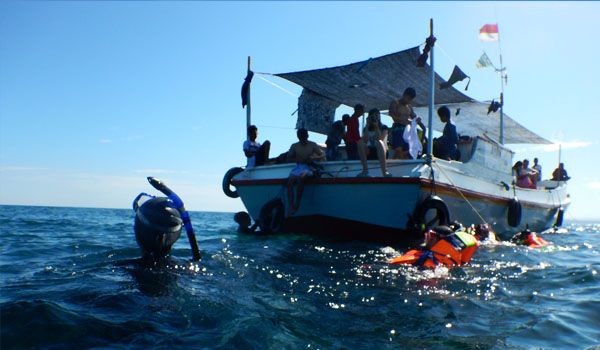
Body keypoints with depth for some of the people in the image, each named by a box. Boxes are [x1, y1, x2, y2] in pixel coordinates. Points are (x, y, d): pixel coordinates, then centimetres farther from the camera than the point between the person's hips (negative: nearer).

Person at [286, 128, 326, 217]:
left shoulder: (313, 145, 5)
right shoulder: (294, 146, 11)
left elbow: (322, 156, 4)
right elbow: (288, 158, 12)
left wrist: (314, 158, -16)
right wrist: (297, 160, -6)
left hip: (308, 167, -3)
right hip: (298, 167, 3)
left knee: (300, 178, -36)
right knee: (290, 182, -27)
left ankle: (297, 203, -26)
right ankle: (291, 208, -32)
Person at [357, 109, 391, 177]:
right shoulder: (366, 128, 11)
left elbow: (380, 139, -15)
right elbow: (365, 141, -10)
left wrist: (376, 127, -15)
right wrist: (367, 126, -10)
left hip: (381, 152, -2)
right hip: (369, 153, 2)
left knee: (379, 142, -34)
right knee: (360, 142, -26)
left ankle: (384, 171, -42)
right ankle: (365, 170, -29)